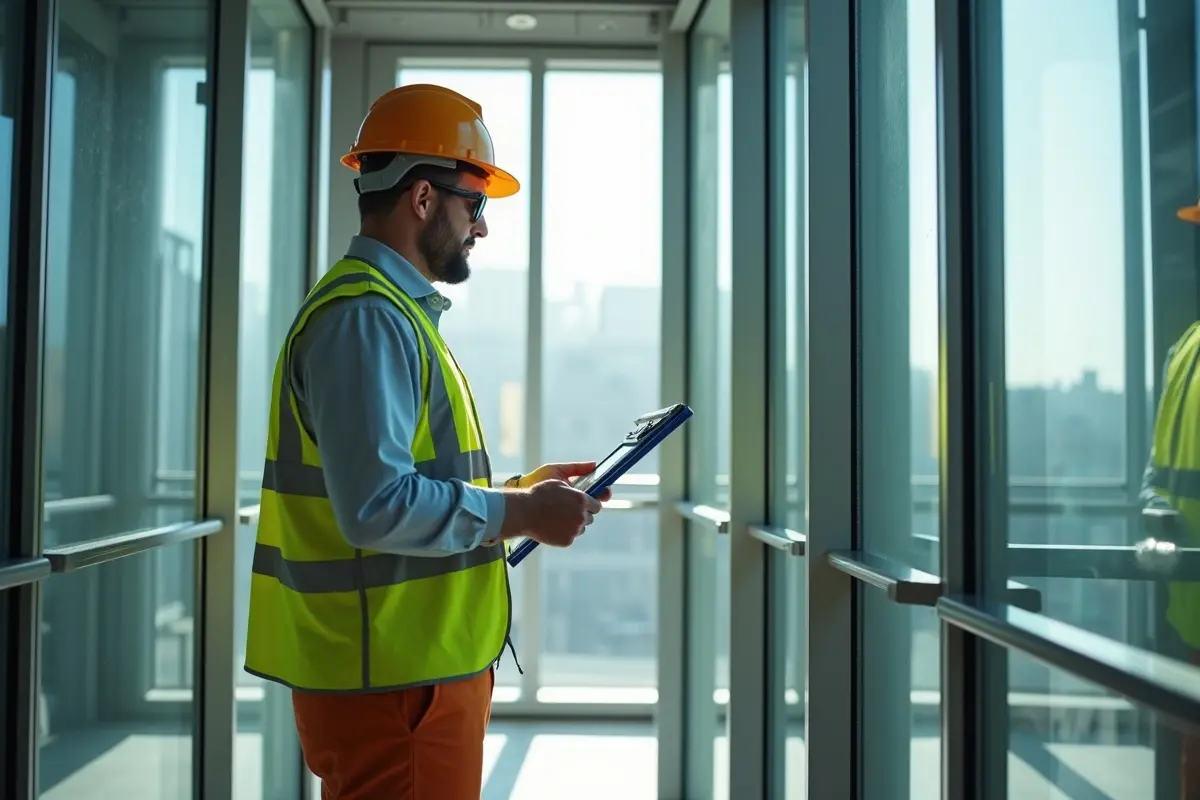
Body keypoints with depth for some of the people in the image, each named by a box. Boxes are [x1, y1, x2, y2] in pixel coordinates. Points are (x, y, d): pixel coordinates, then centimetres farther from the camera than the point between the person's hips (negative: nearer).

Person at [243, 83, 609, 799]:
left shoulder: (394, 311, 16)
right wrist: (523, 514, -16)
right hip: (394, 680, -10)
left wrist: (520, 489, 12)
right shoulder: (365, 316, -17)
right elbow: (378, 508, -27)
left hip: (416, 666, 10)